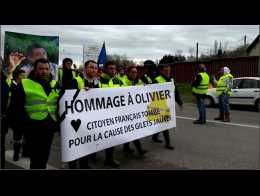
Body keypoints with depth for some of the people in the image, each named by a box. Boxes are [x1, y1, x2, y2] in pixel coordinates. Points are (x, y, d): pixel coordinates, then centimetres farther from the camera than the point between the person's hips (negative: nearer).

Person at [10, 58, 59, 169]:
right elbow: (17, 108, -5)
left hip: (50, 128, 4)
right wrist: (27, 124, -12)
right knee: (36, 159, -1)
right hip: (34, 129, -4)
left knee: (44, 158, 16)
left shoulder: (55, 85, 11)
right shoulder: (24, 84, -2)